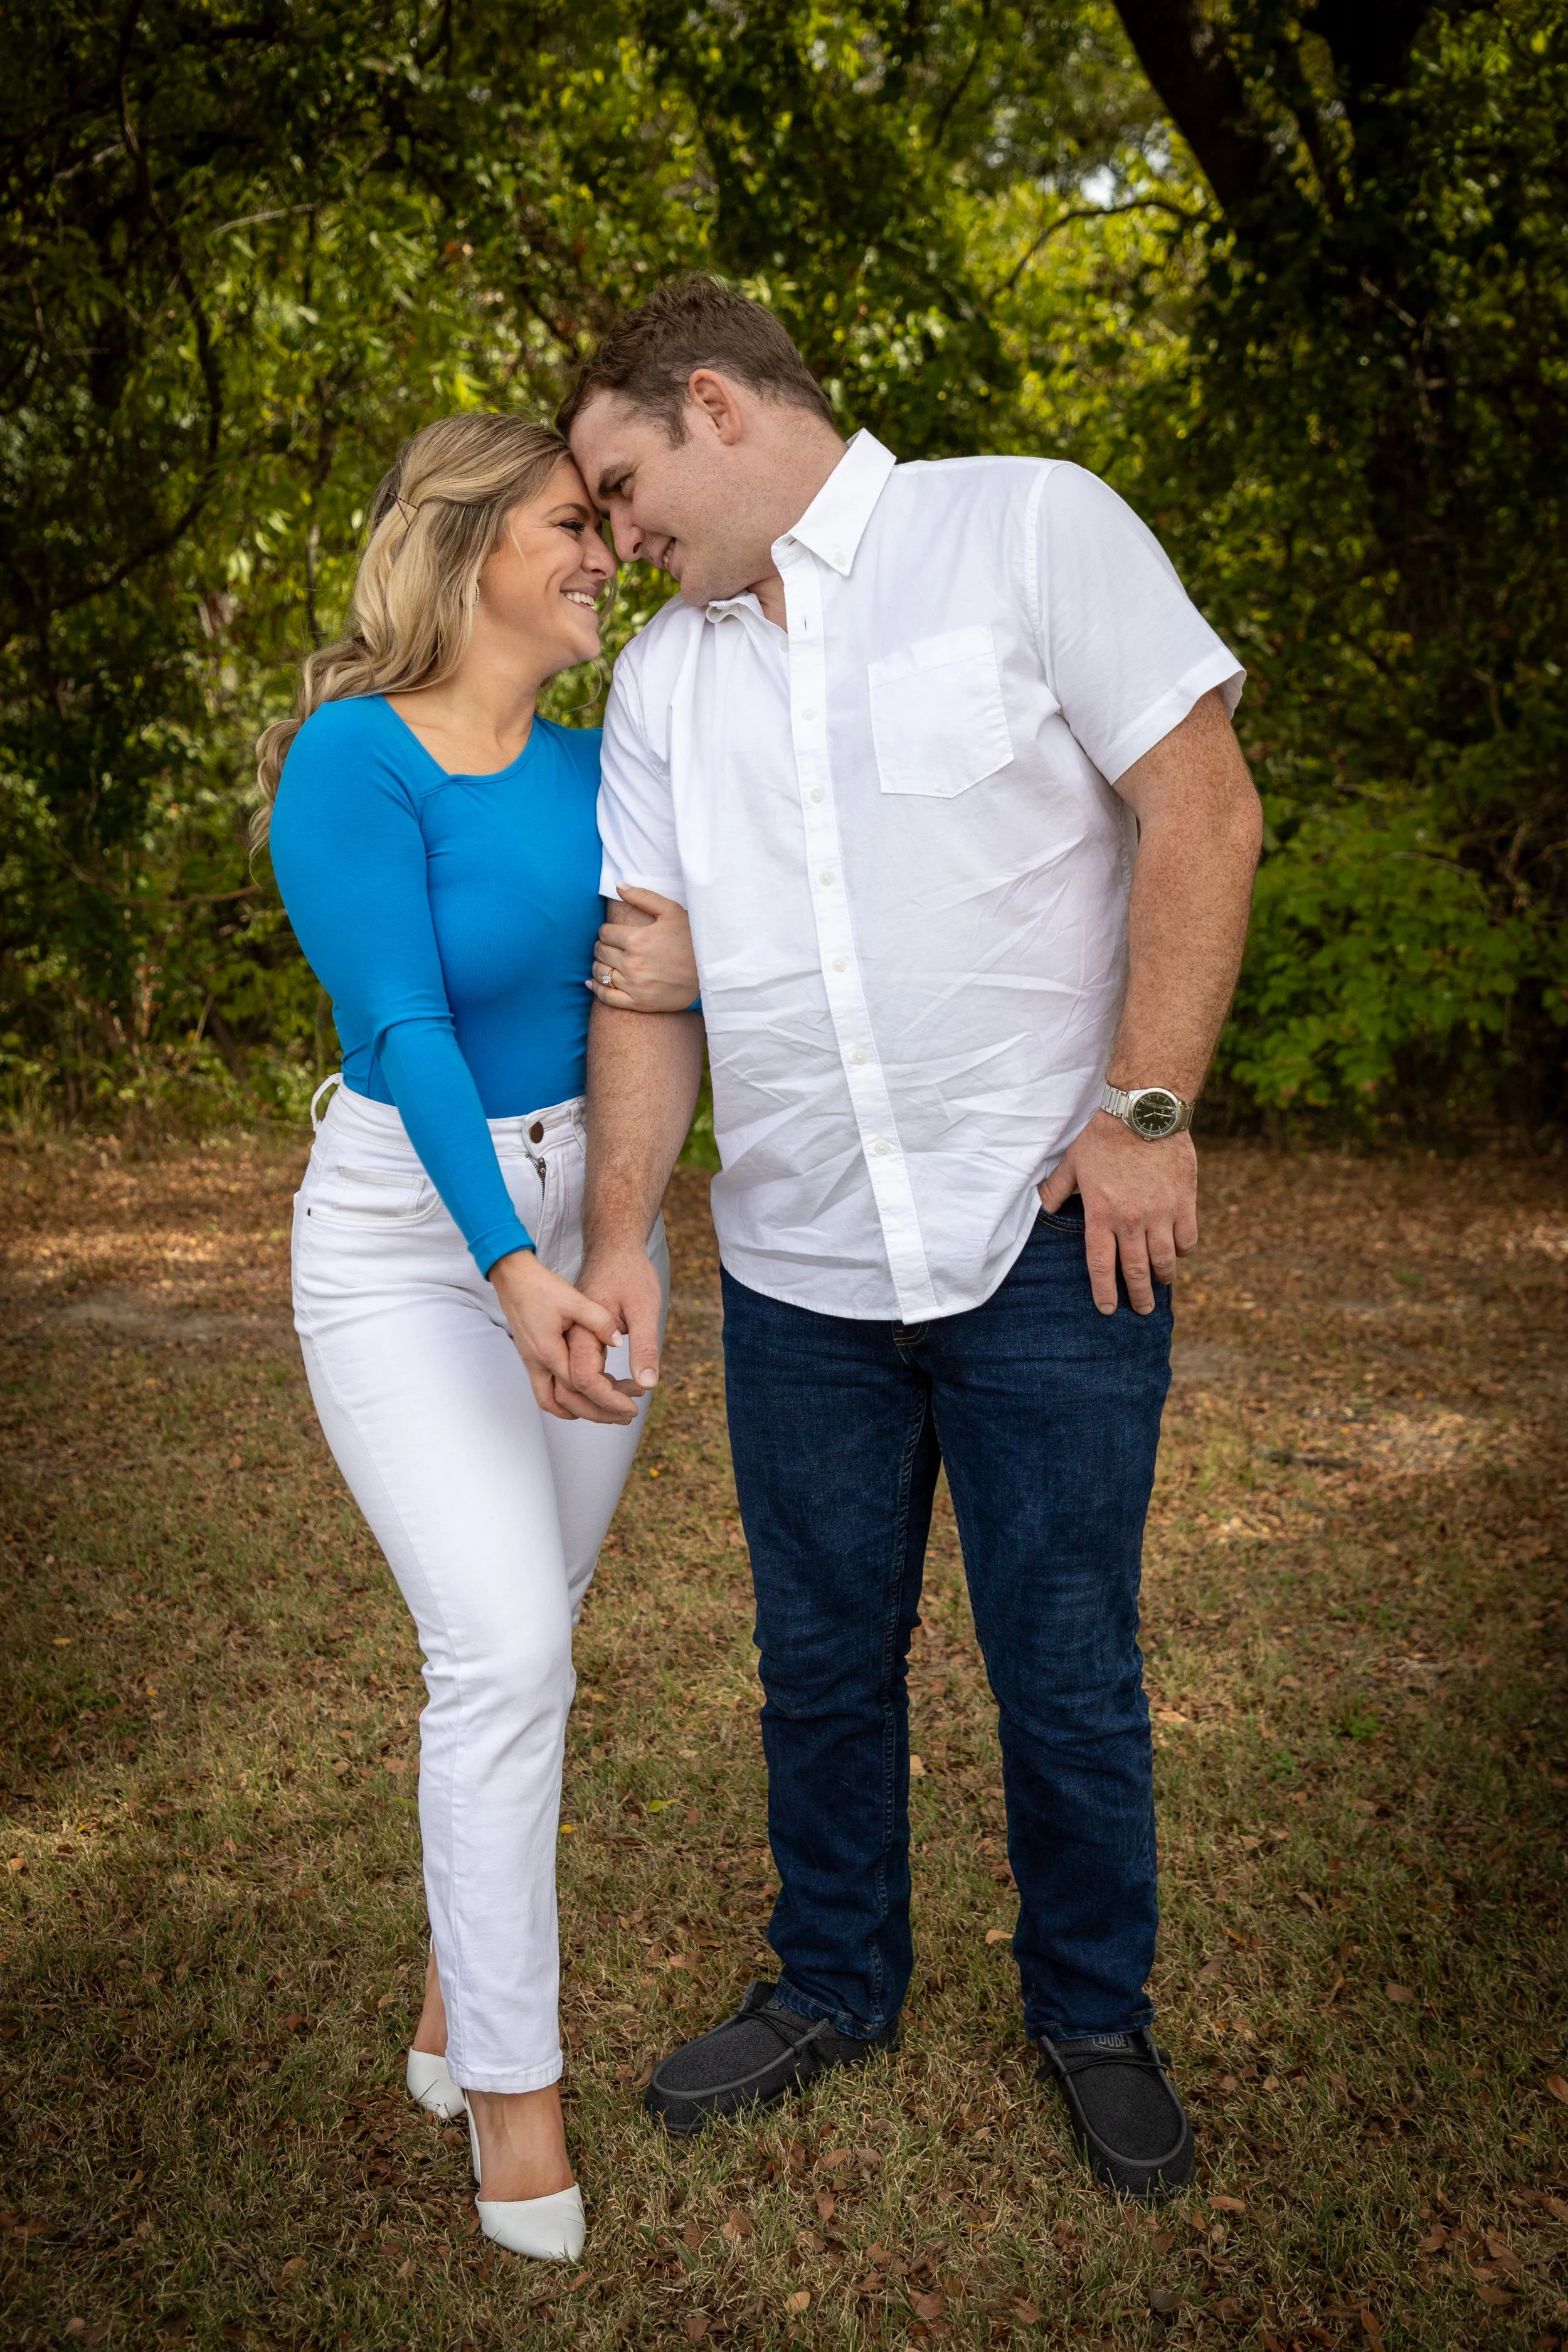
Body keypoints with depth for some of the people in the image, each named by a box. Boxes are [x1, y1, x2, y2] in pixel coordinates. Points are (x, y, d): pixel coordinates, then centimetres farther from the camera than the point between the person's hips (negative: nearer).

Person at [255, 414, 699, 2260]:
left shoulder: (593, 763, 1)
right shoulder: (354, 761, -16)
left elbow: (668, 967, 8)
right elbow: (406, 1030, -24)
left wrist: (690, 976, -14)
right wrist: (508, 1270, -33)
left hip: (591, 1213, 6)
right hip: (410, 1239, -5)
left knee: (519, 1634, 13)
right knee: (503, 1648, -14)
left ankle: (459, 1986, 33)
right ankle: (510, 2080, 5)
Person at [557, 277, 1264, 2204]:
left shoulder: (1030, 527, -3)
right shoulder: (663, 673, 10)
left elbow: (1203, 813, -8)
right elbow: (644, 970, 6)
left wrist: (1145, 1108, -14)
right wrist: (618, 1233, -5)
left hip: (1051, 1235, -4)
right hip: (794, 1259, 5)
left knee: (1067, 1670, 7)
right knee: (821, 1659, 15)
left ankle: (1094, 2017, 31)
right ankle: (835, 1987, 37)